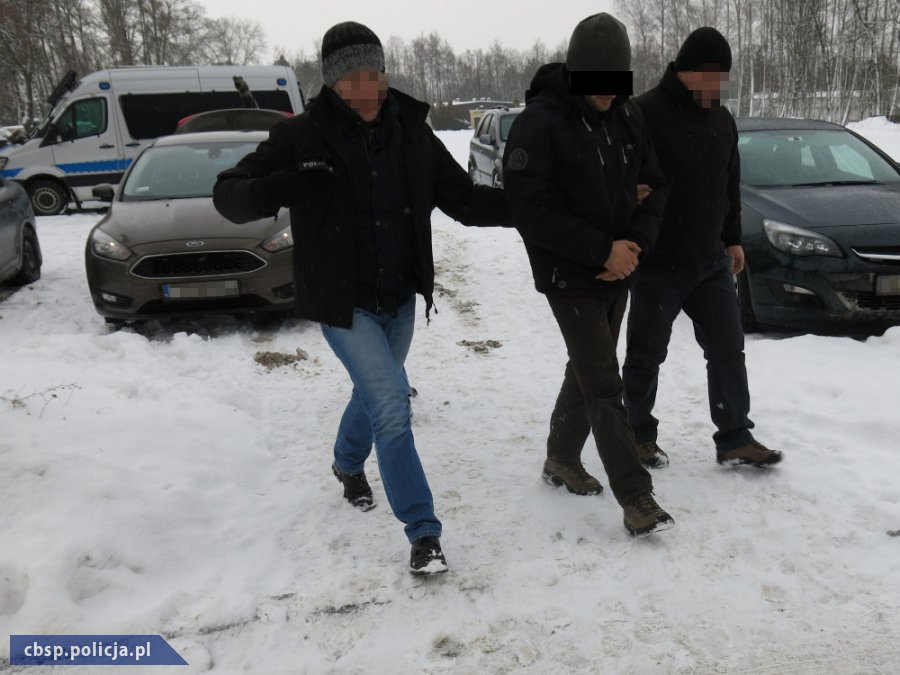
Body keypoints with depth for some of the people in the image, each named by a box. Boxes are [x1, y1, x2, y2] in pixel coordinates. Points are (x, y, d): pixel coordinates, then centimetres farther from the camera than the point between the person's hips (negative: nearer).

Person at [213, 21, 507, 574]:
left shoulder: (412, 133, -3)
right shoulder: (303, 138, -13)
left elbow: (464, 199, -1)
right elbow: (228, 196, -11)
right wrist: (279, 188, -33)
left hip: (401, 298, 5)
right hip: (342, 302, -5)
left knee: (376, 394, 22)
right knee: (391, 406, -12)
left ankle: (349, 464, 53)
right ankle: (423, 533, -1)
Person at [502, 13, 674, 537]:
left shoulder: (627, 117, 5)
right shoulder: (540, 123, -15)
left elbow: (655, 185, 9)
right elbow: (530, 208, -21)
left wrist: (636, 243, -10)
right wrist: (602, 250, -20)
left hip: (618, 273, 7)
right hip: (569, 276, -7)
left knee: (586, 373, 17)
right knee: (604, 385, -7)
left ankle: (562, 459, 36)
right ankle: (637, 499, -1)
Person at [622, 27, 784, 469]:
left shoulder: (722, 119, 10)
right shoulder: (646, 114, -14)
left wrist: (733, 239, 18)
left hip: (712, 262, 7)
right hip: (658, 266, -7)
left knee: (728, 351, 8)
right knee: (646, 355, 6)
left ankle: (734, 439, 19)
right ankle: (639, 435, 24)